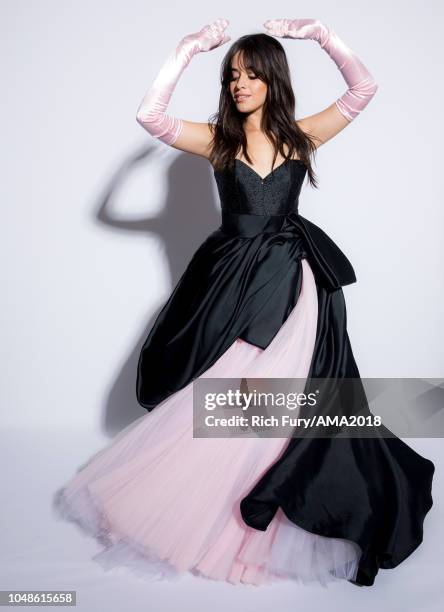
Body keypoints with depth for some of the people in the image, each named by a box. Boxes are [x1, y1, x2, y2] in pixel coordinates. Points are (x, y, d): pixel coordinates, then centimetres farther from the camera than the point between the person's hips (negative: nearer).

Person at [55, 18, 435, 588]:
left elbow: (364, 89, 0)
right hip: (232, 279, 0)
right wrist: (187, 50, -8)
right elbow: (149, 115, -10)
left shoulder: (299, 135, 4)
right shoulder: (217, 138, 2)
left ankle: (261, 521, 19)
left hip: (292, 282, 0)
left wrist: (318, 33, -3)